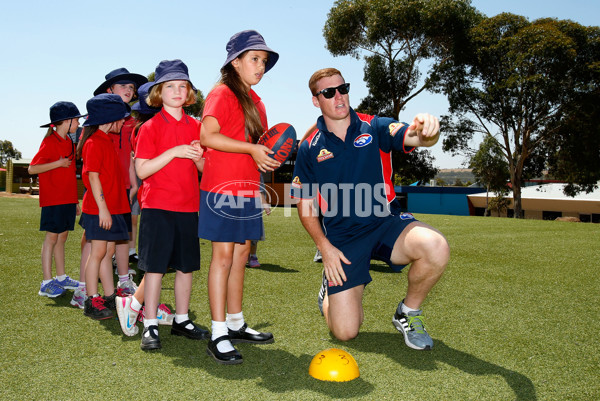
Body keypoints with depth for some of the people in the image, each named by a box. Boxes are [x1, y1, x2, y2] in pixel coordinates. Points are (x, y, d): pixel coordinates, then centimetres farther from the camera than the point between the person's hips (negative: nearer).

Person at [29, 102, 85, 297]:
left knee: (62, 236, 12)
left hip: (67, 199, 8)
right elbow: (32, 169, -16)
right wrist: (59, 163, -21)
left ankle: (61, 277, 20)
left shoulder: (69, 142, 14)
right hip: (53, 199, -8)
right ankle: (47, 282, 3)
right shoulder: (50, 142, -10)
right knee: (52, 237, -3)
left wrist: (75, 200, 17)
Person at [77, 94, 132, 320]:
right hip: (99, 209, -9)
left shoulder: (105, 140, 16)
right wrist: (103, 208, -21)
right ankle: (92, 302, 5)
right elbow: (93, 176, -18)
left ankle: (110, 297, 21)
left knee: (107, 252, 13)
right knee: (98, 252, -3)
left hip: (112, 208, 9)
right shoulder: (94, 143, -13)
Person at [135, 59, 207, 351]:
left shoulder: (195, 126, 11)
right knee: (155, 266, -2)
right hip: (158, 206, -4)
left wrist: (198, 156, -9)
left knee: (186, 266, 9)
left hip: (189, 206, 5)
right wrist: (174, 152, -19)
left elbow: (204, 169, 13)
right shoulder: (151, 127, -2)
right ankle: (150, 326, 9)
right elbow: (142, 170, -11)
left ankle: (181, 320, 24)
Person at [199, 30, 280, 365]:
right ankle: (219, 334, -2)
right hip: (222, 187, -8)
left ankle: (236, 324, 22)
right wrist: (252, 149, -21)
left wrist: (269, 157, 7)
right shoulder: (222, 94, -7)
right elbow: (208, 136, -20)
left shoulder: (255, 101, 19)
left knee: (241, 253, 11)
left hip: (247, 189, 8)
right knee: (224, 254, -7)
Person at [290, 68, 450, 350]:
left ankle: (408, 313, -2)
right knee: (345, 332, -7)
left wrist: (427, 131, -41)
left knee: (436, 248, -32)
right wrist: (324, 247, -5)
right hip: (341, 237, 0)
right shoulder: (310, 149, 2)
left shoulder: (375, 128, 1)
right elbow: (304, 204, 6)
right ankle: (331, 286, 29)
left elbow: (415, 137, -16)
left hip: (386, 223, 1)